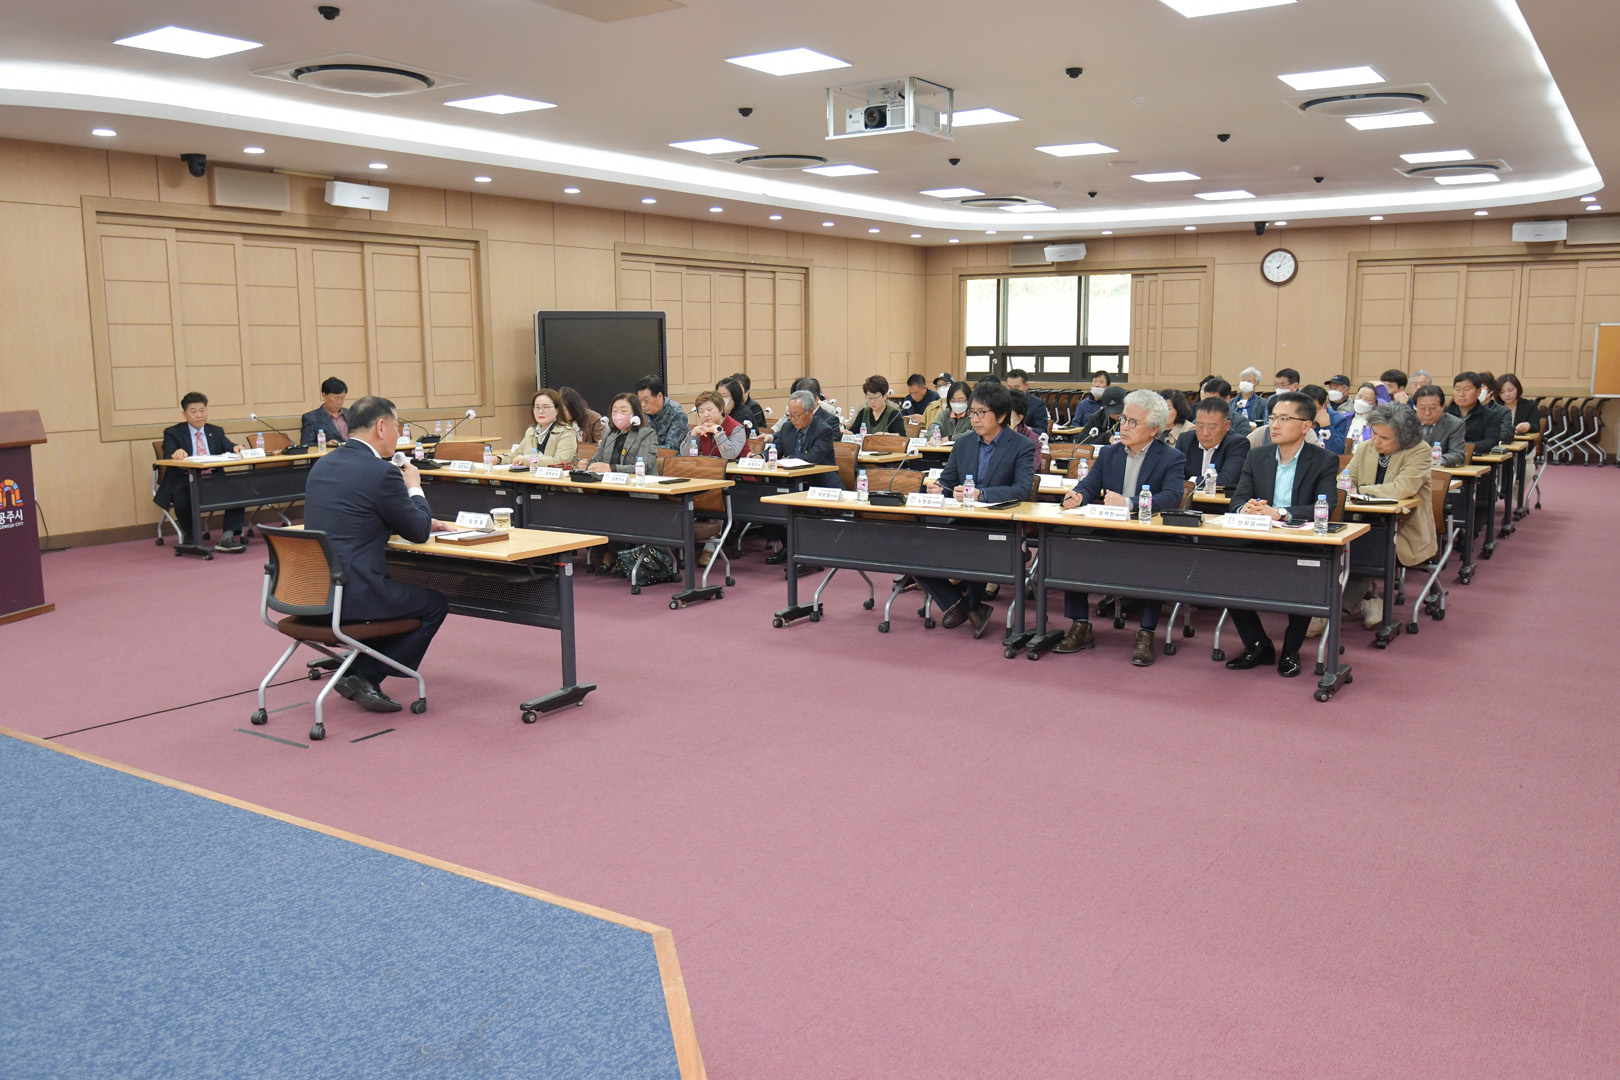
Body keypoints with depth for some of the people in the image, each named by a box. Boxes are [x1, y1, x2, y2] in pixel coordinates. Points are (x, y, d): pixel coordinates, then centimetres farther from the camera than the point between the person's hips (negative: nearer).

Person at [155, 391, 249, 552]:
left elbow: (229, 448, 5)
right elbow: (167, 458, -6)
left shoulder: (216, 432, 20)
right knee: (183, 499, -37)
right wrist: (175, 455, -32)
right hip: (185, 482, -3)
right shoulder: (173, 433, 8)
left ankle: (227, 537, -29)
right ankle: (191, 536, -6)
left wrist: (236, 448, -21)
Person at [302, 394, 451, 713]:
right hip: (352, 593, -9)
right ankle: (364, 677, 7)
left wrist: (422, 521, 23)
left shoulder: (322, 466, 12)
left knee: (399, 590, 31)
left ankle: (359, 674, 22)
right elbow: (418, 533, -5)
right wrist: (414, 488, 12)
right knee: (435, 604, 12)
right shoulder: (381, 472, -15)